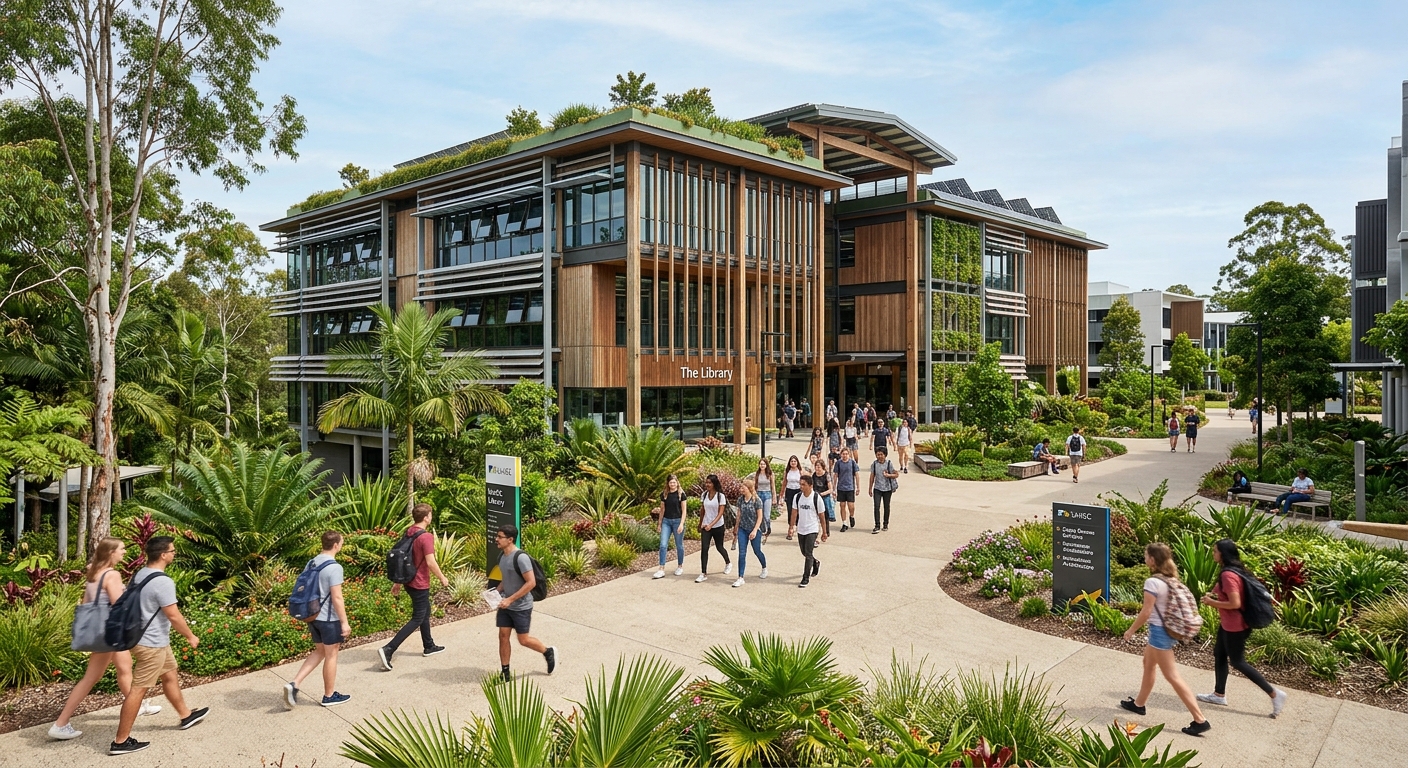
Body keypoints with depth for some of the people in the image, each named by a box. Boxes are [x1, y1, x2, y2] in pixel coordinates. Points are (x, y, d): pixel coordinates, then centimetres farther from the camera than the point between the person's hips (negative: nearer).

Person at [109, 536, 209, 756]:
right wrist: (190, 636, -6)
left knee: (170, 676, 22)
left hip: (141, 637, 10)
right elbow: (174, 616, -20)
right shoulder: (163, 582, -24)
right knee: (138, 690, -1)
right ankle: (120, 742, 7)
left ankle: (186, 715, 38)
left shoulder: (139, 576, 4)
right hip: (152, 644, -10)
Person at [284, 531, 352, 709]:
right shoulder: (334, 567, -20)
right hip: (329, 618, -8)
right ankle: (329, 696, 18)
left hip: (313, 616, 8)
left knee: (319, 651, 21)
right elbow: (337, 598, -20)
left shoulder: (311, 564, 5)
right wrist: (344, 622, -14)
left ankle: (294, 684, 9)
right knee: (331, 655, 7)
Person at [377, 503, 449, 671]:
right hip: (420, 584, -9)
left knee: (425, 612, 23)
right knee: (417, 619, -2)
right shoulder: (426, 536, -21)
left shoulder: (408, 533, 5)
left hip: (409, 582, 9)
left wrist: (397, 582, 17)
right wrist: (442, 578, -8)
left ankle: (429, 646, 36)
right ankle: (388, 649, -10)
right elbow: (430, 562, -23)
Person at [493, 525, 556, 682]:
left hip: (521, 607, -7)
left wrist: (510, 599, -25)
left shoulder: (521, 557, -24)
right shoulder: (502, 555, 3)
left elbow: (531, 583, -26)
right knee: (503, 636, 7)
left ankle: (548, 651, 28)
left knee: (524, 640, 3)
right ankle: (505, 673, 19)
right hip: (505, 605, 8)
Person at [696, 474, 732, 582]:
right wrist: (700, 524, 17)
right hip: (706, 526, 3)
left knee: (719, 547, 14)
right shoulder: (704, 495, 1)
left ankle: (728, 564, 43)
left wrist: (711, 524, -26)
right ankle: (703, 574, -5)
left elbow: (720, 513, -16)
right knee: (704, 549, -8)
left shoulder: (720, 496, -13)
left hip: (718, 527, -3)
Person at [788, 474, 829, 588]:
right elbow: (794, 513, 5)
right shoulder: (797, 497, -1)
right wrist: (791, 527, 0)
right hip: (800, 529, 5)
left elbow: (822, 516, -5)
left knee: (808, 554, -9)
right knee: (804, 553, 15)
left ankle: (806, 578, -1)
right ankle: (816, 563, 45)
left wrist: (824, 532, -1)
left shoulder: (816, 498, -12)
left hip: (812, 529, -5)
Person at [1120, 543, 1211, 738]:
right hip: (1170, 628, 10)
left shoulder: (1152, 582, -21)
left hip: (1159, 631, -10)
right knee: (1148, 664, 23)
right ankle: (1139, 703, 37)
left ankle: (1200, 720, 0)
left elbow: (1146, 613, -19)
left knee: (1172, 677, -2)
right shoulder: (1171, 579, 4)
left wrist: (1131, 630, -6)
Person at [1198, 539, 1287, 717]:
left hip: (1234, 626, -10)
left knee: (1238, 662, 3)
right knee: (1219, 654, 17)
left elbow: (1235, 603, -29)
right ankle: (1219, 694, 28)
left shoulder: (1228, 575, -26)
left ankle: (1274, 694, 11)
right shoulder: (1235, 569, 5)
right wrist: (1214, 594, 9)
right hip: (1228, 624, 10)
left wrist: (1211, 602, -18)